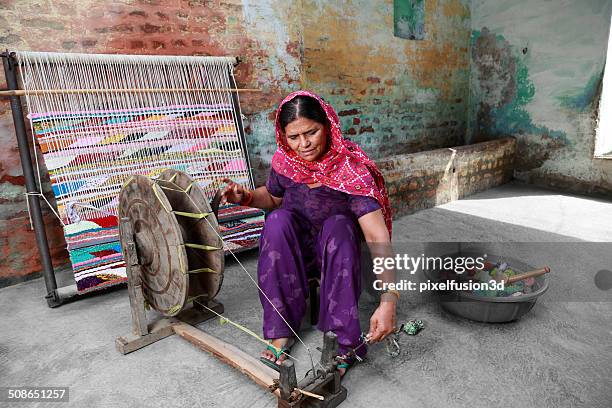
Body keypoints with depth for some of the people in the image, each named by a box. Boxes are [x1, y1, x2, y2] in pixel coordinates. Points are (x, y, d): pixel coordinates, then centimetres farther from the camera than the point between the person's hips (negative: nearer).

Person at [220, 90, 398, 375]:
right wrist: (246, 197, -11)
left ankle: (344, 342, -29)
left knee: (338, 224, -33)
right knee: (278, 220, -27)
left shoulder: (351, 169, -24)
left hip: (338, 254, -3)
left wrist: (388, 301, -44)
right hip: (294, 254, 3)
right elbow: (272, 197, 12)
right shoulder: (284, 160, -11)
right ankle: (281, 333, -21)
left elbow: (378, 237, -33)